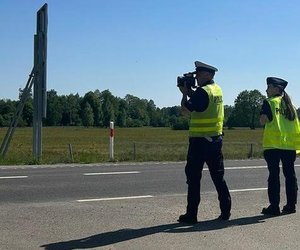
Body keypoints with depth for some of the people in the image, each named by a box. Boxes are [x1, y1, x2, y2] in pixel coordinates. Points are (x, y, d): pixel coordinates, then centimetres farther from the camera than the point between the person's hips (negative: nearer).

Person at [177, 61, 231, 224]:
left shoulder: (202, 91, -15)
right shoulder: (217, 90, 11)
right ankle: (225, 211, 14)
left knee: (193, 177, 0)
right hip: (216, 139, 8)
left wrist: (185, 93, -2)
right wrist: (189, 91, 17)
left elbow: (186, 109, -17)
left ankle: (191, 215, 4)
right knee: (218, 176, 12)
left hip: (200, 140, -8)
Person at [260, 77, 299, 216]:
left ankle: (274, 207, -2)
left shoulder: (270, 102, -4)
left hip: (273, 144, -5)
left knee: (274, 175, -2)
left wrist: (264, 116, 5)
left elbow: (263, 121, -14)